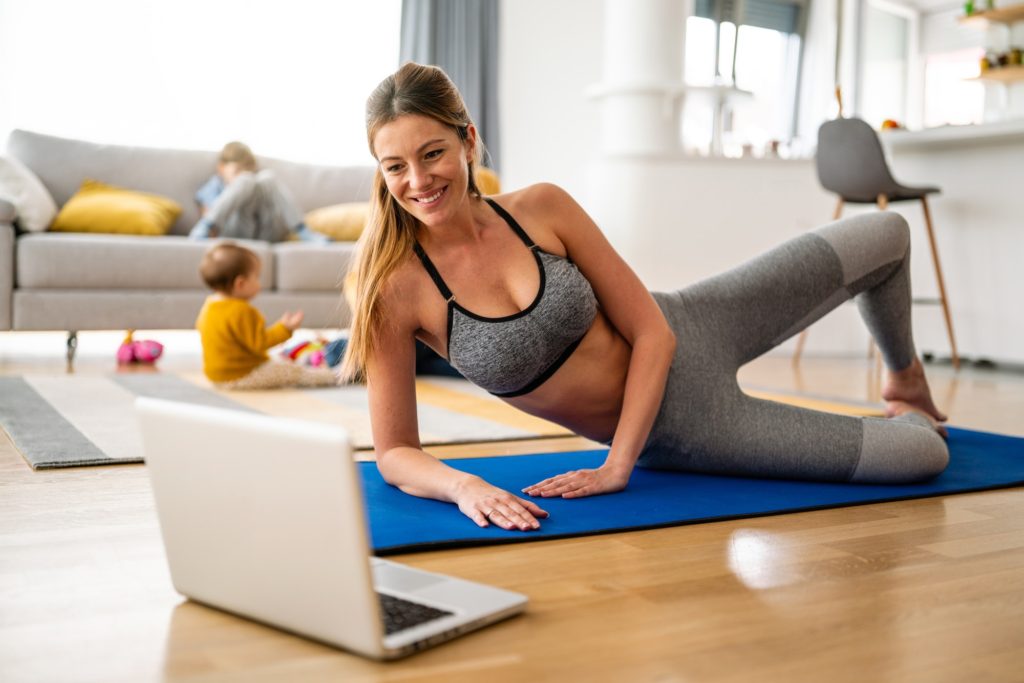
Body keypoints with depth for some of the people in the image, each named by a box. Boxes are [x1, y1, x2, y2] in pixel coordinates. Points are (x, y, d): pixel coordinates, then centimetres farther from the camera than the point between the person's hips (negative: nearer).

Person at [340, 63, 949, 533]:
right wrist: (464, 486, -38)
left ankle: (907, 381, 45)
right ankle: (903, 422, 42)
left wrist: (617, 467, -23)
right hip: (670, 435, -2)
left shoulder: (543, 207, -17)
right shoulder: (394, 289, -22)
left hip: (691, 334, 2)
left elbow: (653, 333, -14)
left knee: (887, 235, 12)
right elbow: (395, 452, -17)